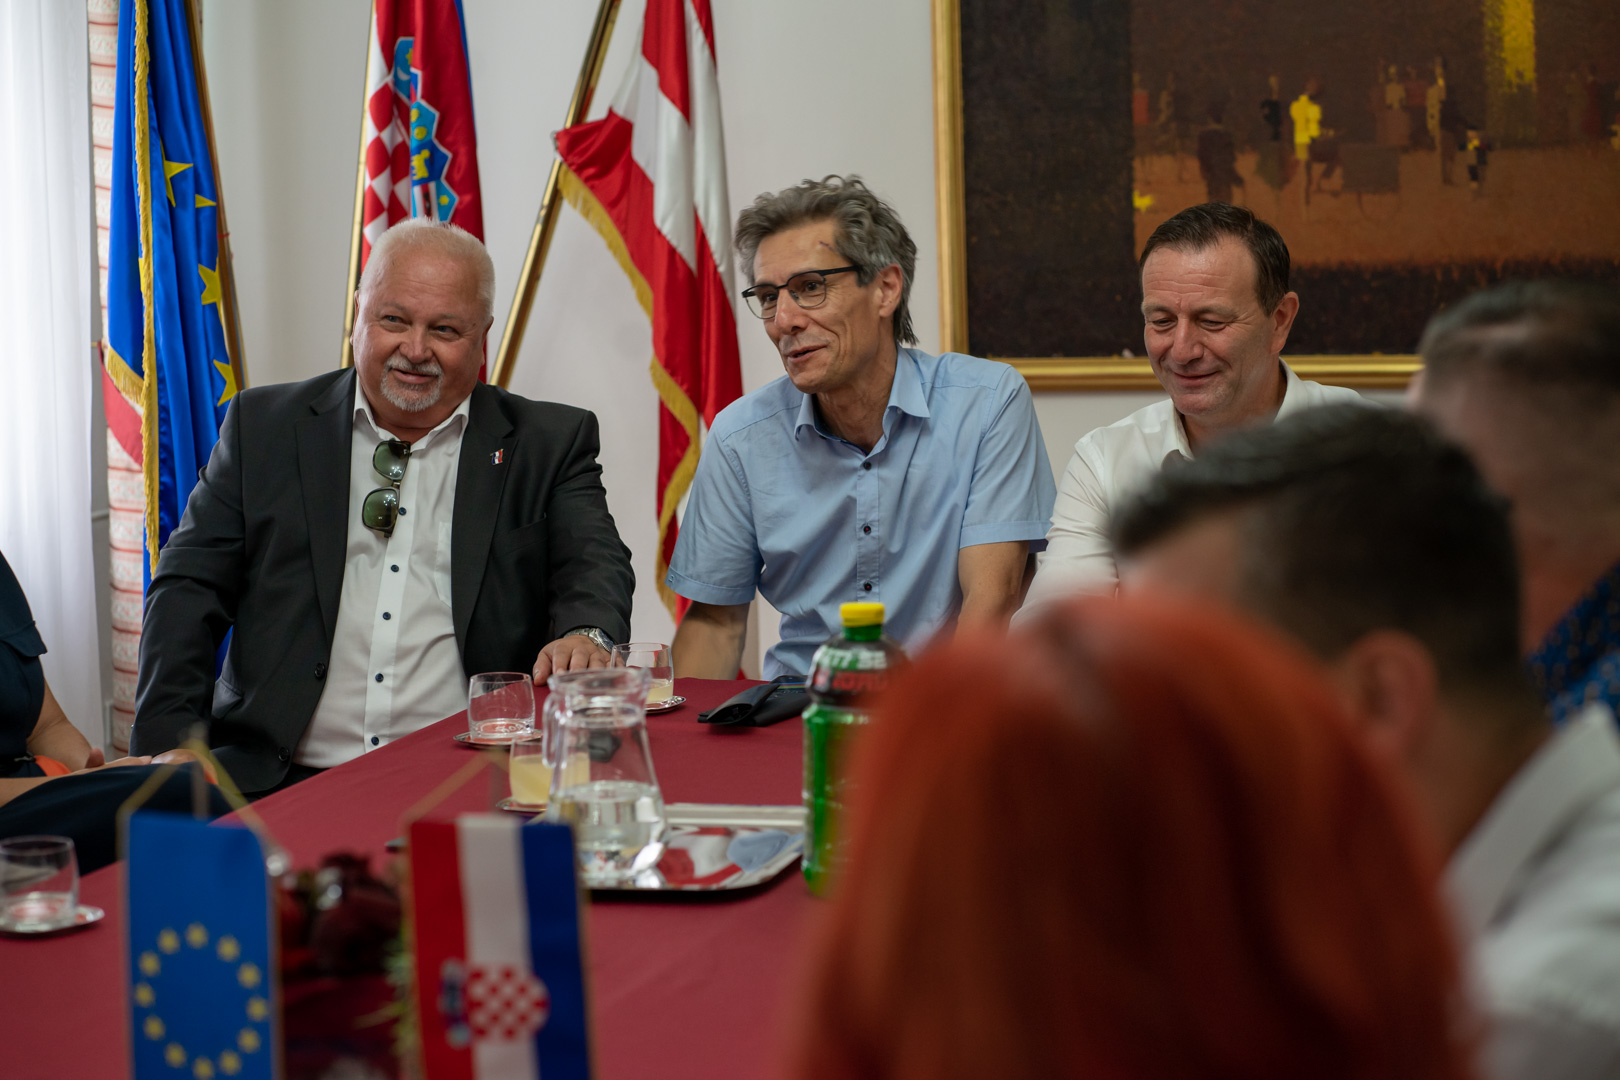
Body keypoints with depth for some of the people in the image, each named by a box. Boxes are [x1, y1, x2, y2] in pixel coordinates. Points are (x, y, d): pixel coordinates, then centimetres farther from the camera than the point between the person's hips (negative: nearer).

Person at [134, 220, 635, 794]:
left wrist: (587, 635, -26)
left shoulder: (549, 444, 12)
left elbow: (594, 565, 0)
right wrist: (171, 748, -4)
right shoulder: (264, 427, 13)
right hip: (280, 784, 1)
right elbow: (189, 588, 10)